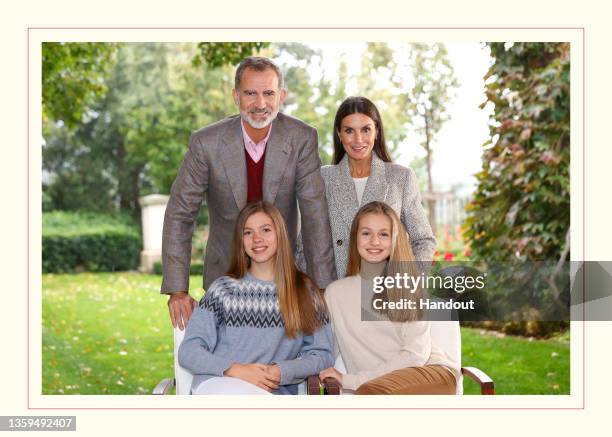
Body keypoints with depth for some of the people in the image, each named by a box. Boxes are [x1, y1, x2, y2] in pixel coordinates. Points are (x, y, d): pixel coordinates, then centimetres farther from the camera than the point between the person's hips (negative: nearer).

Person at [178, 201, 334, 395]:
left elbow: (322, 355, 9)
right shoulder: (223, 288, 13)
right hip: (220, 383, -1)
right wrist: (235, 370, -10)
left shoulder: (305, 290, 14)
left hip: (277, 392, 1)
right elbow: (188, 351, 7)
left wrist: (281, 372, -10)